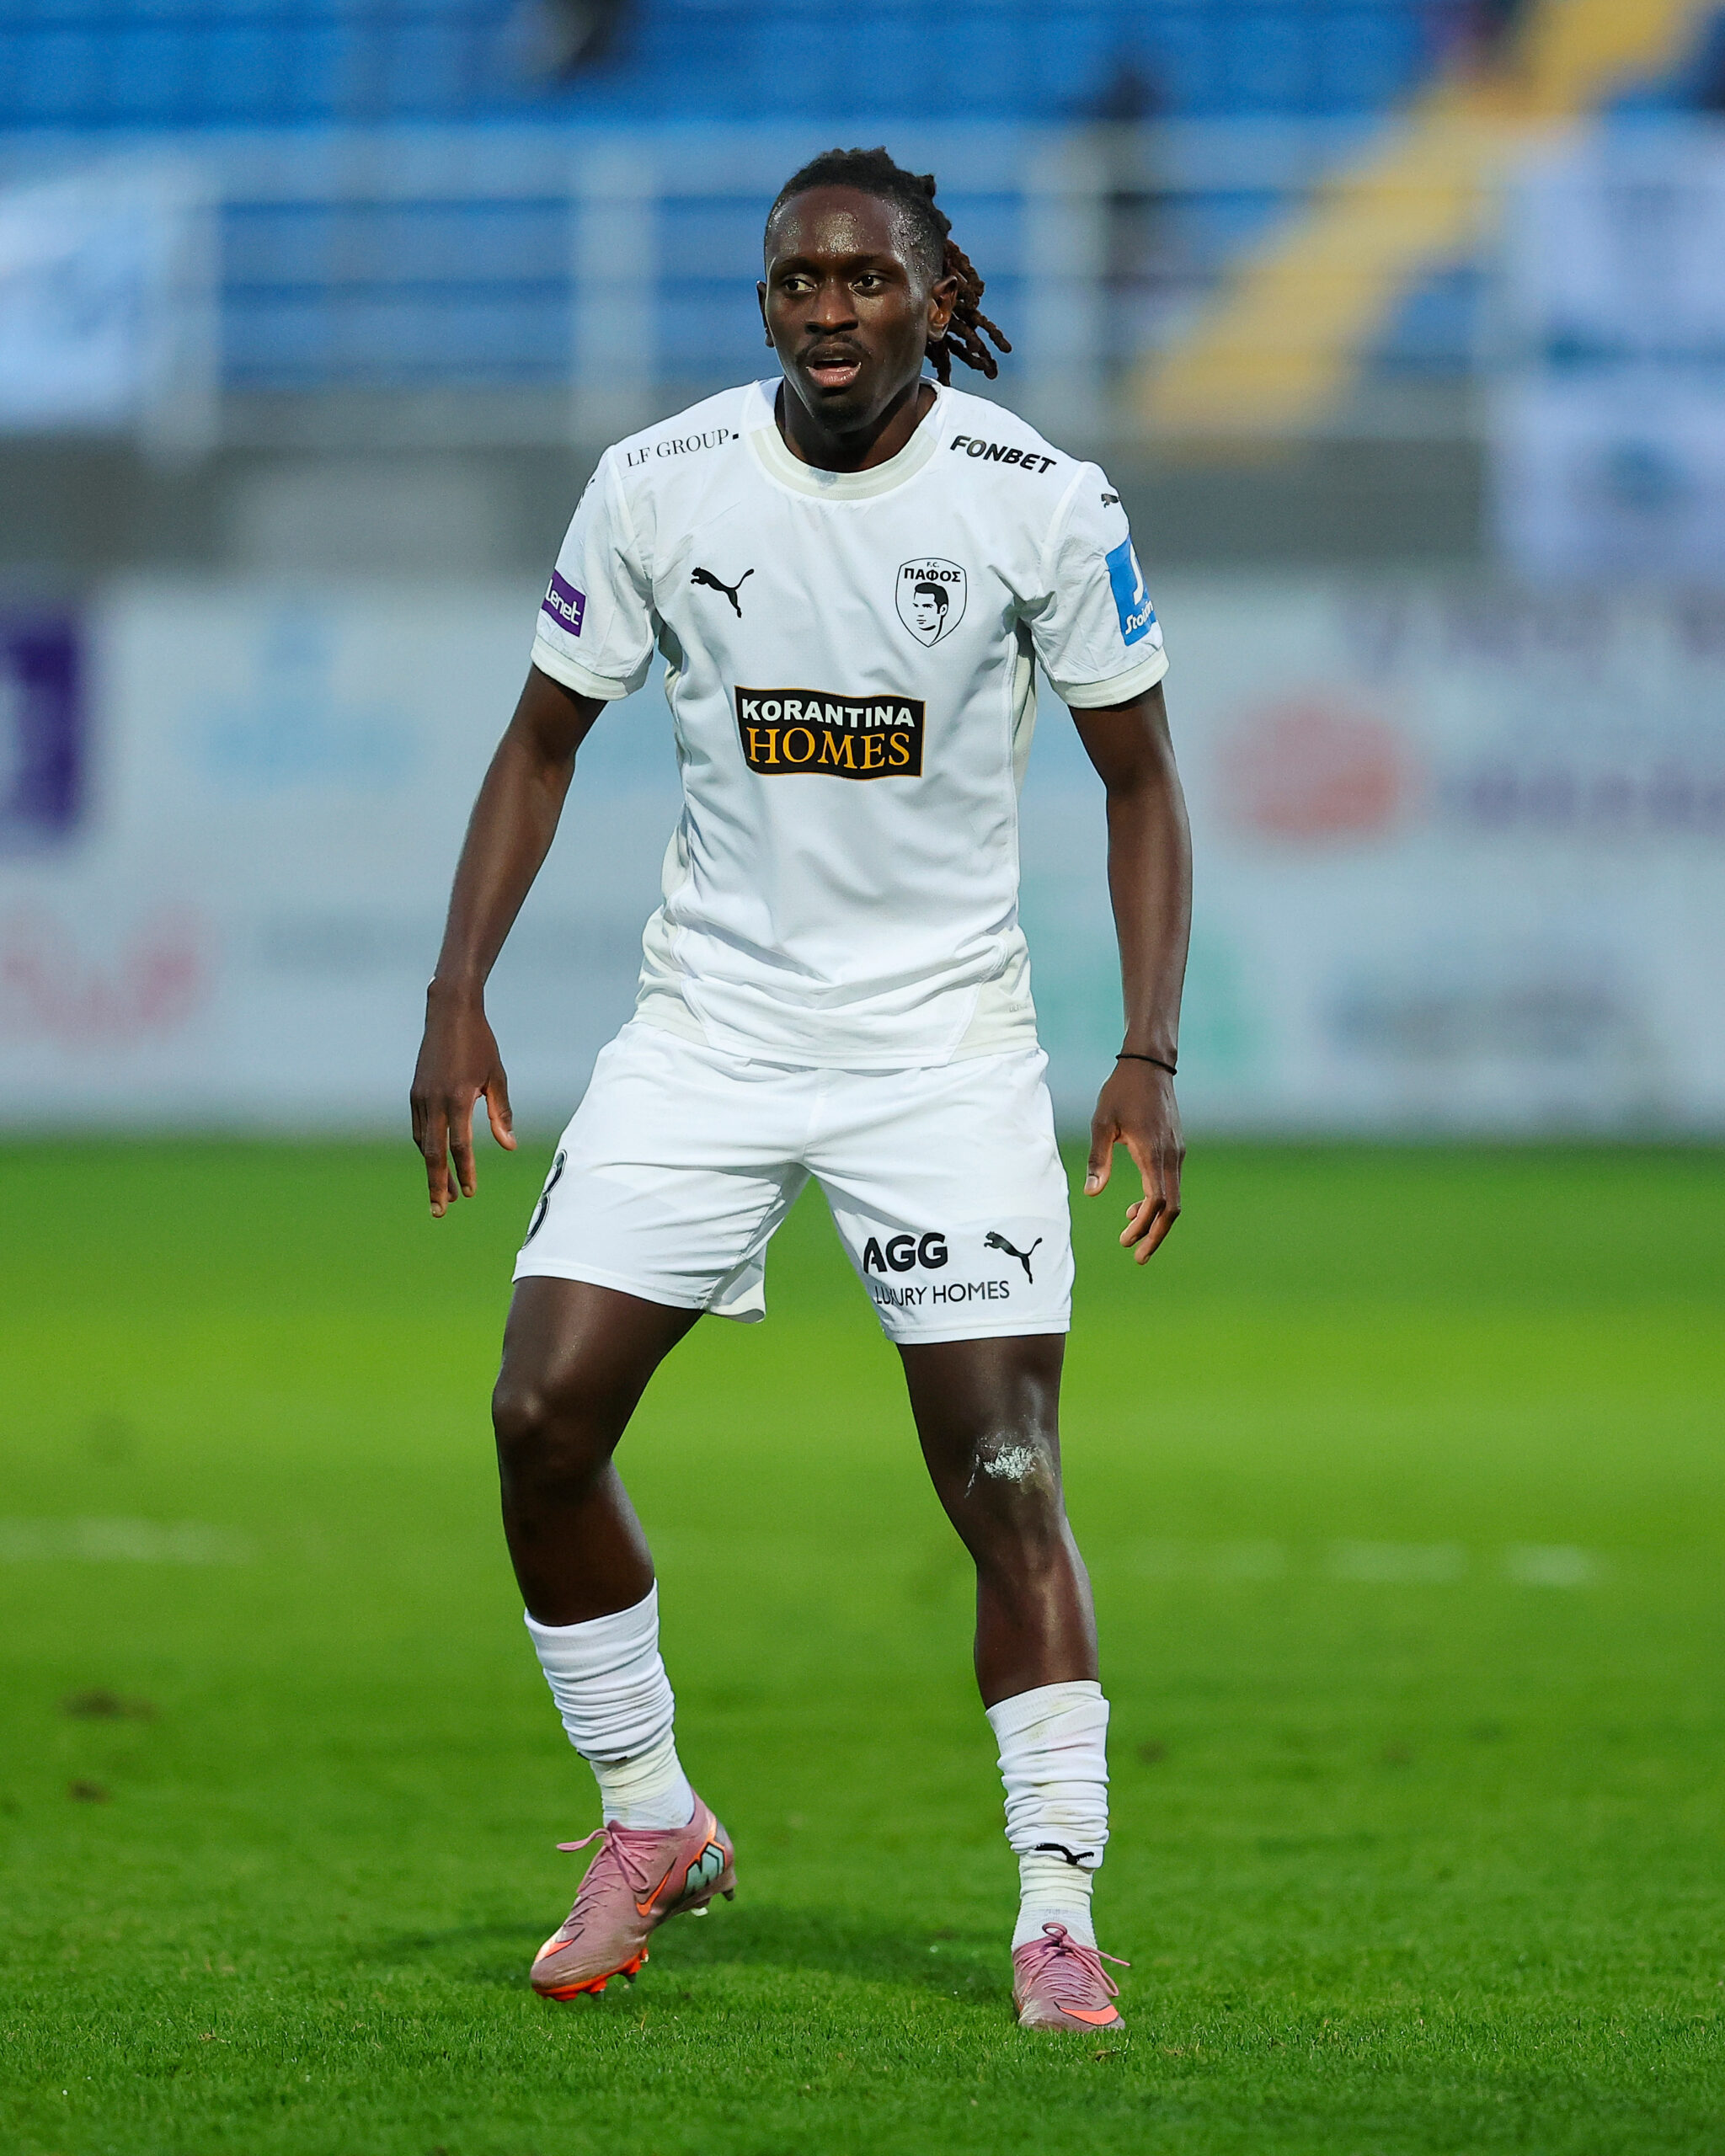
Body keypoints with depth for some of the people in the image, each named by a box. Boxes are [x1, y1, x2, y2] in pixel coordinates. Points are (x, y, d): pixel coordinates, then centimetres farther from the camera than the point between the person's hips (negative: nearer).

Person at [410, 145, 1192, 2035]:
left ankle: (1058, 1920, -5)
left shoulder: (1040, 504, -8)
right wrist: (456, 1001, -2)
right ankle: (651, 1831, 12)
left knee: (1004, 1475, -11)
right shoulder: (657, 488, -4)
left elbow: (1139, 778, 1)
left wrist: (1150, 1060, -8)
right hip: (708, 1024, 2)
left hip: (946, 1042, -2)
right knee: (542, 1417, -8)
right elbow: (543, 742, 8)